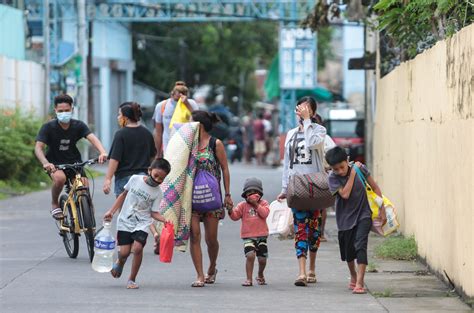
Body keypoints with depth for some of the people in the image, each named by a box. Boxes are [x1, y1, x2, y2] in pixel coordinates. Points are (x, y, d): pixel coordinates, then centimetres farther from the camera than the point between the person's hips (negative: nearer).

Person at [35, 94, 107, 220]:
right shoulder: (48, 127, -13)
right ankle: (54, 204, -6)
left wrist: (102, 152, -43)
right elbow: (38, 148, -20)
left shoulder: (78, 125, -8)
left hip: (74, 162, 3)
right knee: (60, 178, -35)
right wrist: (45, 163, -41)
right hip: (55, 164, -3)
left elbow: (92, 138, -22)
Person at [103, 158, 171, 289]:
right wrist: (111, 211, 9)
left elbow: (154, 213, -2)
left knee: (137, 247, -23)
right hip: (125, 221, 1)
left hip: (141, 224, -1)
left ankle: (132, 279, -6)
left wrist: (164, 220, -21)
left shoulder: (157, 193, -4)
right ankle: (120, 263, 34)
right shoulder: (135, 179, -2)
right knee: (124, 252, -6)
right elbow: (123, 195, 11)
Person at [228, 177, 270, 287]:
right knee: (250, 255, -21)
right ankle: (249, 279, -14)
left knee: (262, 259, 4)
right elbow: (235, 216, 2)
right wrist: (230, 210, -17)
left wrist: (256, 204, -14)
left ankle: (260, 275, 34)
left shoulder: (263, 203, 6)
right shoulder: (242, 205, 7)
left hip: (261, 236, 1)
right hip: (248, 236, -1)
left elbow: (265, 213, -11)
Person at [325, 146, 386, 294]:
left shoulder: (360, 168, -9)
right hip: (345, 218, 2)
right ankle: (353, 276, 42)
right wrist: (353, 173, -21)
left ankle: (359, 283, -24)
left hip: (363, 215, -2)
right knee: (348, 250, 15)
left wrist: (382, 210, -1)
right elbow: (345, 194, -26)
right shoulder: (333, 178, -12)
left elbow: (375, 188, 0)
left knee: (360, 246, -18)